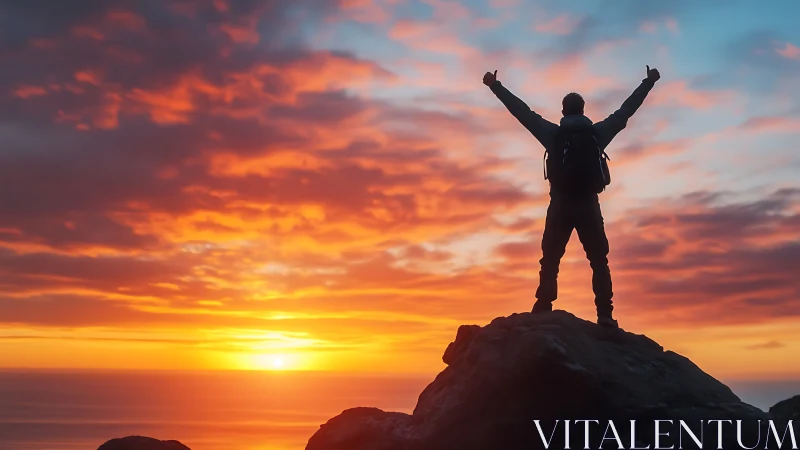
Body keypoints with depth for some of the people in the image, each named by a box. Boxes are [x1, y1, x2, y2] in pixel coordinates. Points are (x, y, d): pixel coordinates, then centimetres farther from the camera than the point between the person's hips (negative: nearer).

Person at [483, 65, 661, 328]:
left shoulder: (553, 134, 0)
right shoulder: (598, 133, 3)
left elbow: (521, 111, 6)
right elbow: (626, 110, 13)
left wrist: (495, 86, 15)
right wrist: (649, 82, 25)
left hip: (560, 206, -1)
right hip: (589, 206, 1)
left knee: (550, 262, 3)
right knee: (599, 262, 5)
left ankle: (543, 312, -8)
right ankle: (605, 315, -5)